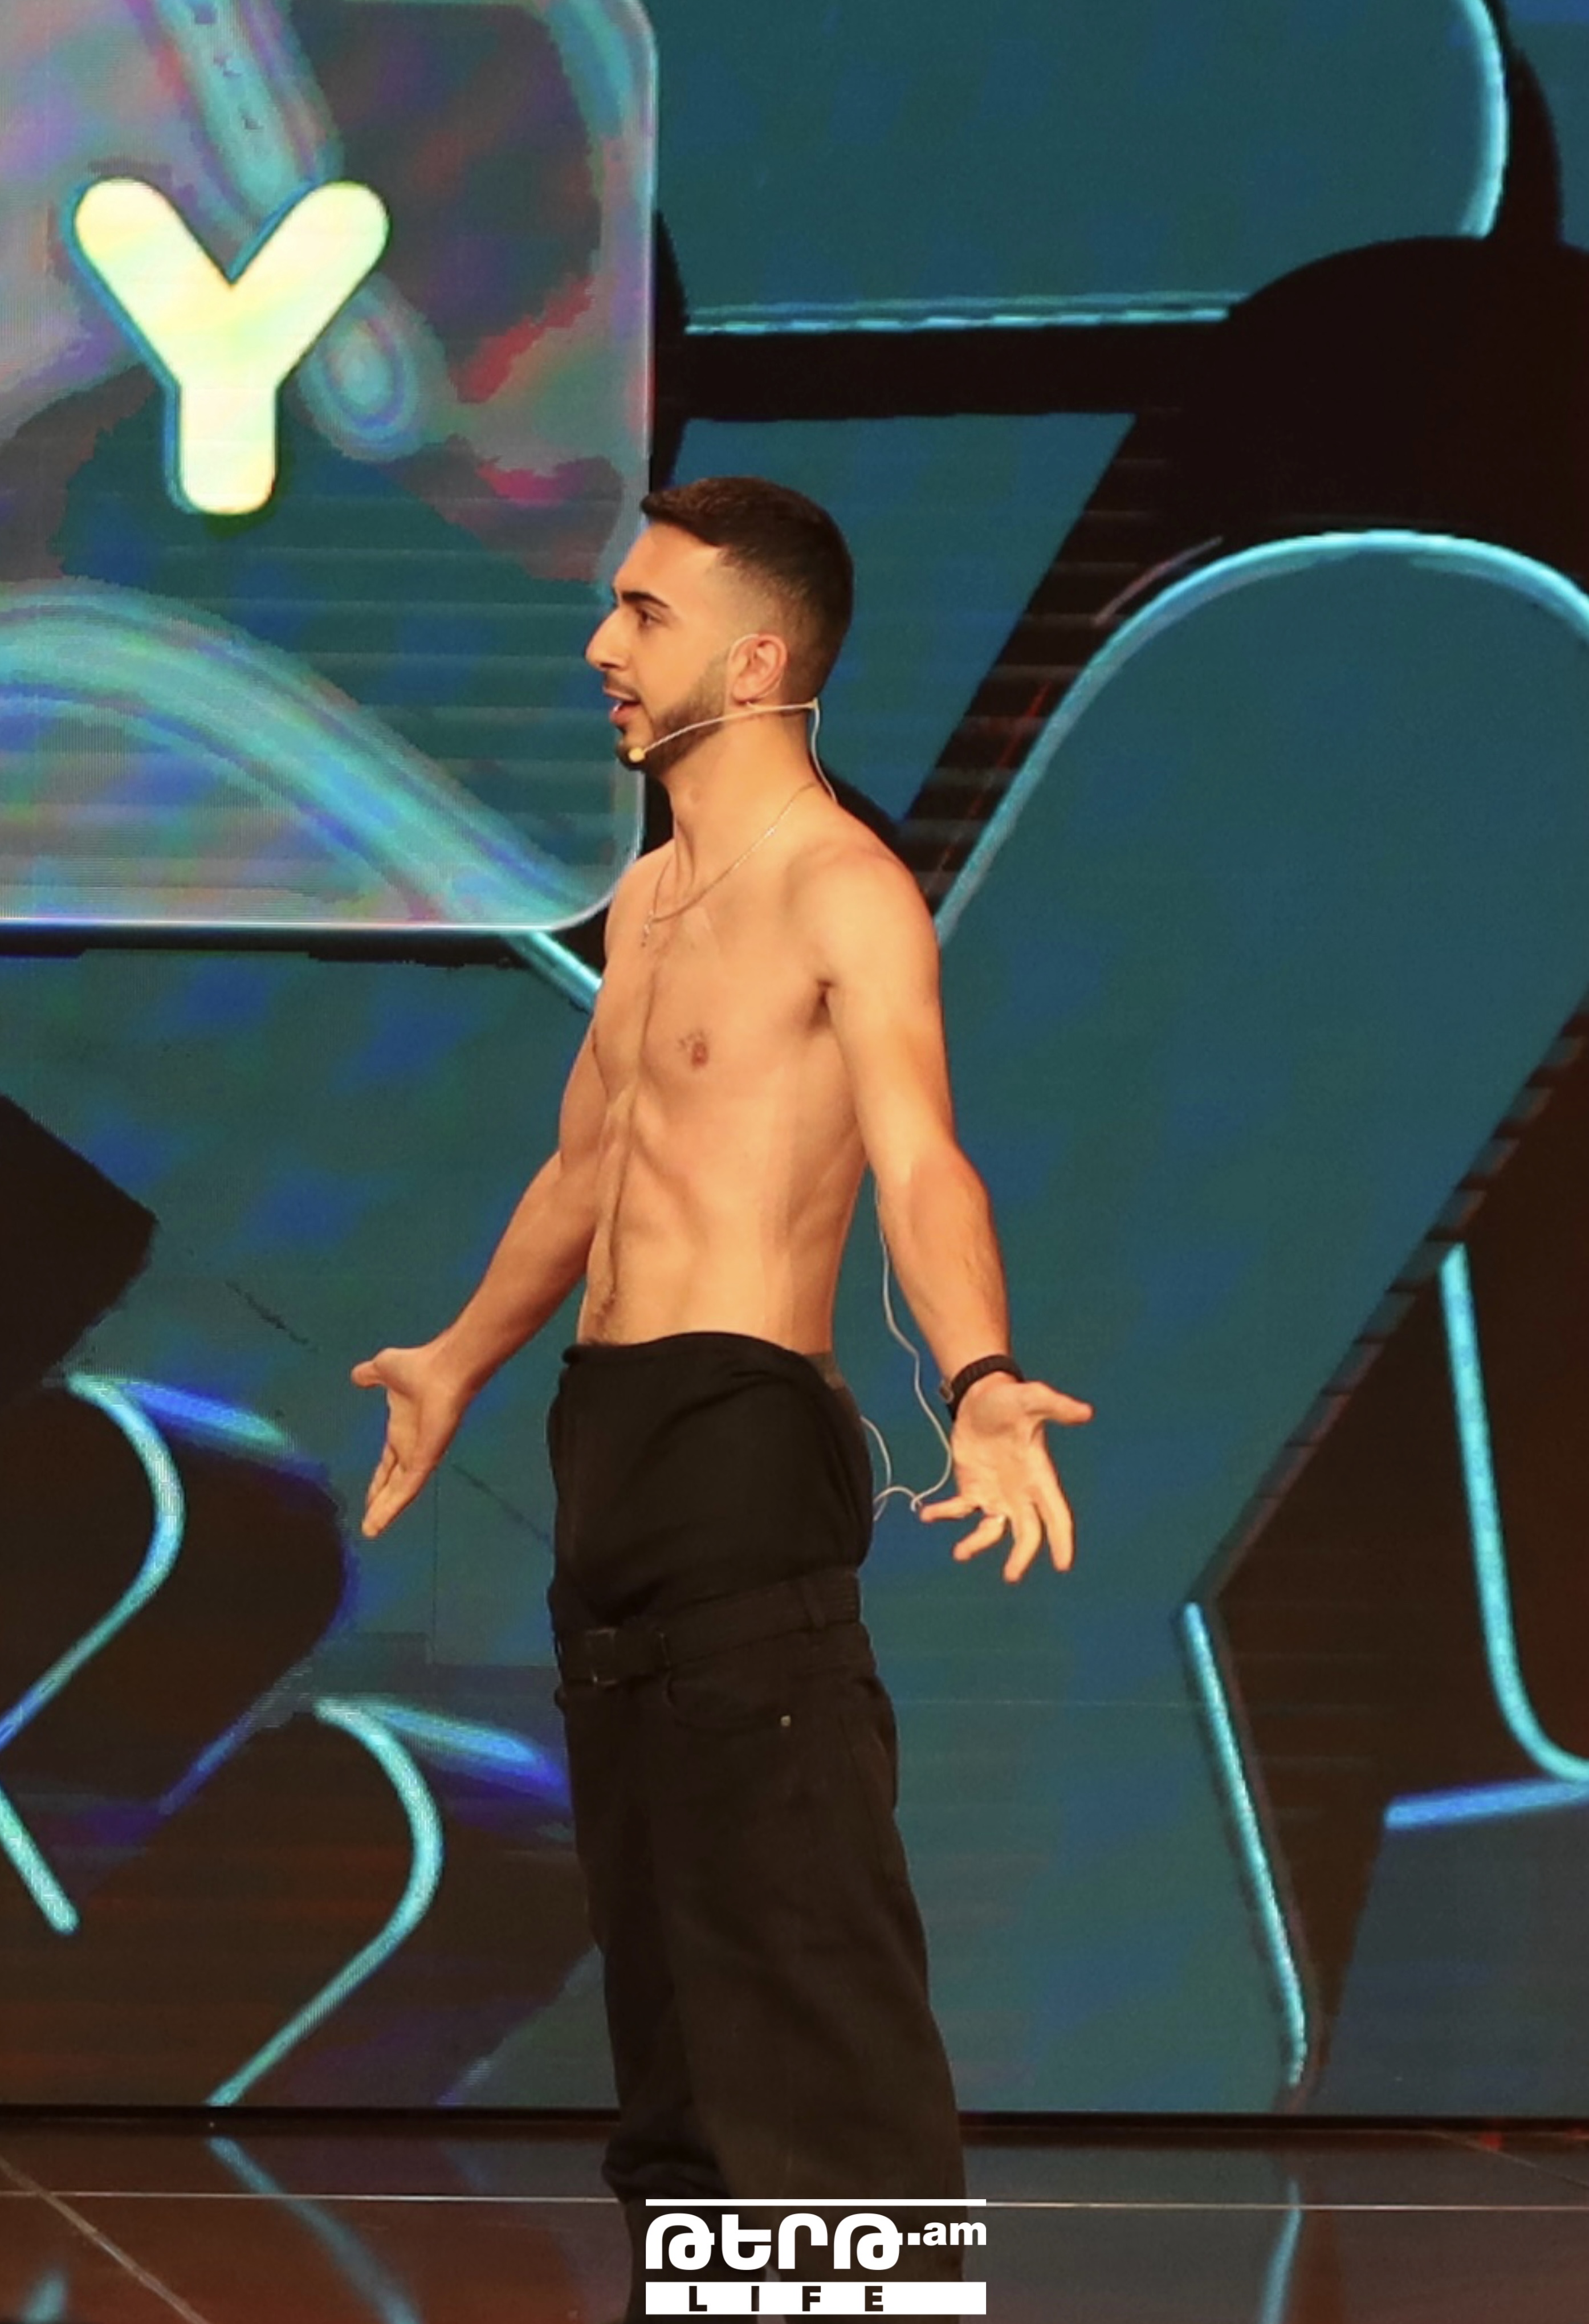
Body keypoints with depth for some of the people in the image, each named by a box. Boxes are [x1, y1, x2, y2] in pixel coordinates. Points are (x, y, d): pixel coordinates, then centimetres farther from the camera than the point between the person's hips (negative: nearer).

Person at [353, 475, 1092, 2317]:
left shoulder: (844, 892, -10)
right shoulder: (648, 902, 18)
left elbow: (920, 1162, -24)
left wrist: (979, 1383, -41)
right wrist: (460, 1360, 43)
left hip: (743, 1429, -9)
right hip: (610, 1437, 9)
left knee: (801, 1924, -13)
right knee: (652, 1913, 11)